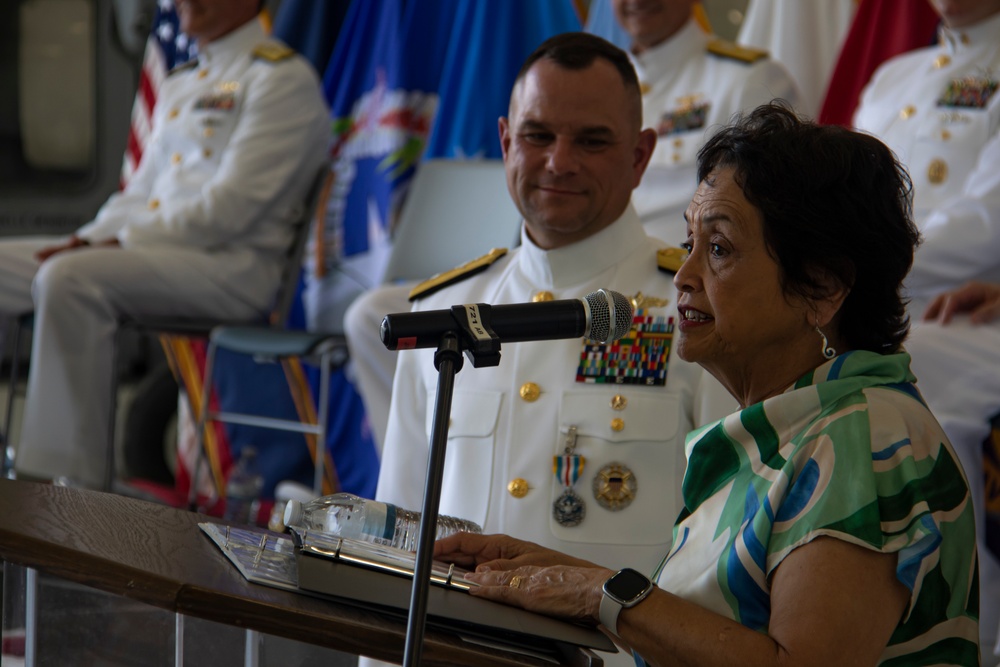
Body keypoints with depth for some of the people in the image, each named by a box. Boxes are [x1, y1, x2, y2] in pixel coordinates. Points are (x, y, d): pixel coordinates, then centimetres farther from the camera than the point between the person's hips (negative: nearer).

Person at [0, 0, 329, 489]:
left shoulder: (281, 77, -4)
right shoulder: (180, 84, 25)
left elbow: (232, 206, -15)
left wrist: (121, 244, -17)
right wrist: (90, 237, 3)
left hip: (232, 263, -9)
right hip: (145, 248, 9)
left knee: (68, 278, -32)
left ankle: (72, 479, -32)